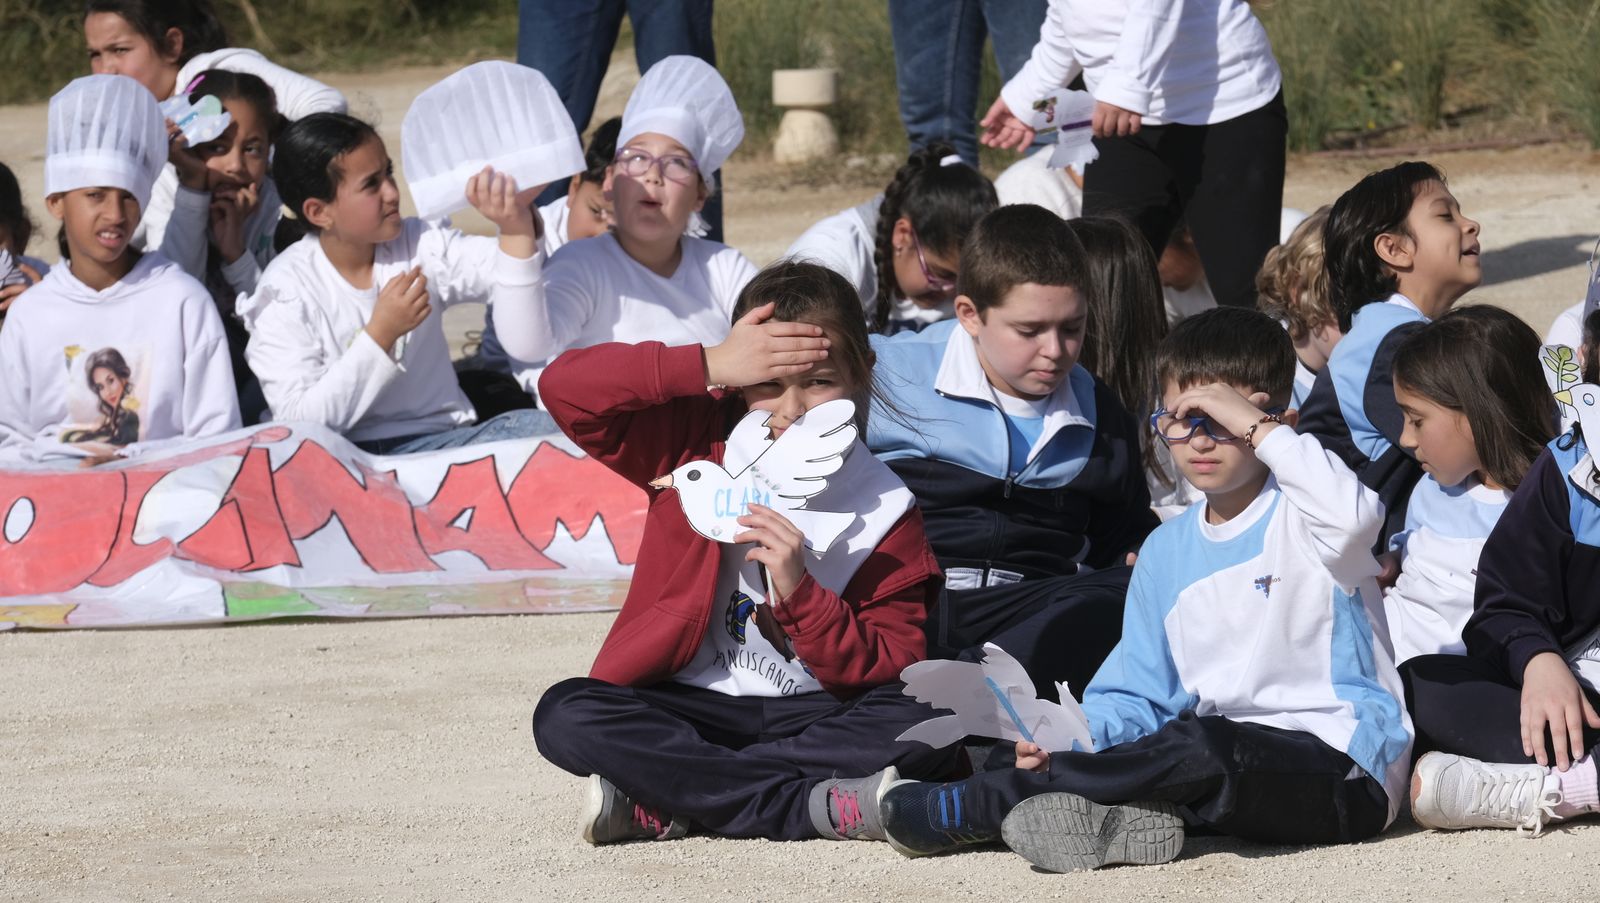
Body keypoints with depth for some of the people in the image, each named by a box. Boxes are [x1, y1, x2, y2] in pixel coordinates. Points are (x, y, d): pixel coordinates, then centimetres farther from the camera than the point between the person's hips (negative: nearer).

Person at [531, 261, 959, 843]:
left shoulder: (884, 511, 0)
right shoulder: (700, 445, 3)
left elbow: (890, 671, -7)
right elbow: (565, 387, -10)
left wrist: (799, 590, -23)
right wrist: (709, 366, -19)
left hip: (812, 714, 0)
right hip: (685, 704, 0)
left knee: (925, 723, -30)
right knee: (565, 715, -28)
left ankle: (665, 805, -27)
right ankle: (813, 806, -31)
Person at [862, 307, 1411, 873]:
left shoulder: (1298, 515, -5)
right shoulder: (1166, 551, 16)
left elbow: (1353, 518, -32)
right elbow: (1135, 694, 17)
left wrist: (1256, 425, -23)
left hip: (1344, 767, -8)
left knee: (1202, 747, -33)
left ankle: (977, 805, -25)